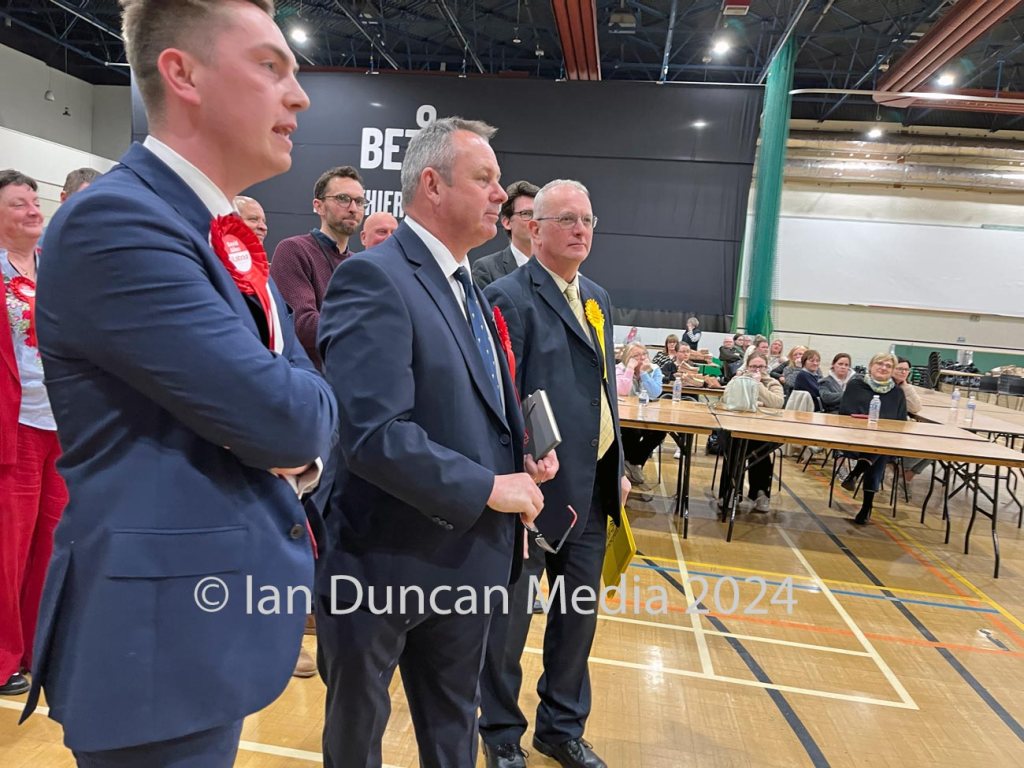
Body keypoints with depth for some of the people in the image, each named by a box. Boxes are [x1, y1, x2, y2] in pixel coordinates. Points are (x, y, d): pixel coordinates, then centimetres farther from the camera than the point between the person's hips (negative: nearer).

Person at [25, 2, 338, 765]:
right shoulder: (113, 219, -20)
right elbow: (280, 415, -26)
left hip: (218, 612, 9)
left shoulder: (230, 242, 10)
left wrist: (298, 453, -6)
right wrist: (310, 402, -3)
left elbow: (308, 409, 15)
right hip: (162, 633, -9)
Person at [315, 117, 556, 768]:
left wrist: (524, 456, -2)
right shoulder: (373, 279, -19)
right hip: (389, 560, -8)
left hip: (469, 556, 8)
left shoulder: (468, 286, 10)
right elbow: (374, 433, -29)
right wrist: (488, 488, -21)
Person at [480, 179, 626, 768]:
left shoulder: (599, 298, 14)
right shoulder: (509, 297, -11)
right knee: (510, 616, 10)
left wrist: (618, 468, 16)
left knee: (580, 613, 18)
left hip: (592, 486, 8)